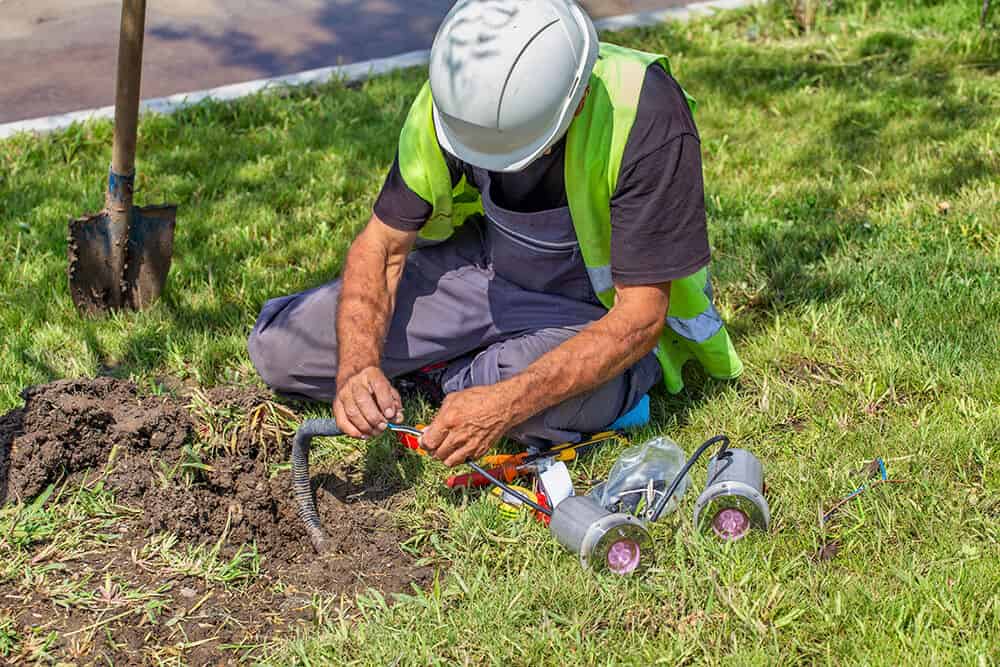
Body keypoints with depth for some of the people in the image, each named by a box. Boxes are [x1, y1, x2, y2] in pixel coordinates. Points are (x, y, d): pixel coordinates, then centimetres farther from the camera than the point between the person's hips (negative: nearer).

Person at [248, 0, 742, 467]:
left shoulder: (645, 115, -34)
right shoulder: (452, 95, -21)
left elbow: (640, 316, -31)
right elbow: (381, 246, -13)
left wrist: (503, 404, -41)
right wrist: (358, 365, -32)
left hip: (601, 302, -4)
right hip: (484, 264, 4)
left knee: (553, 408, -40)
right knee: (280, 351, -5)